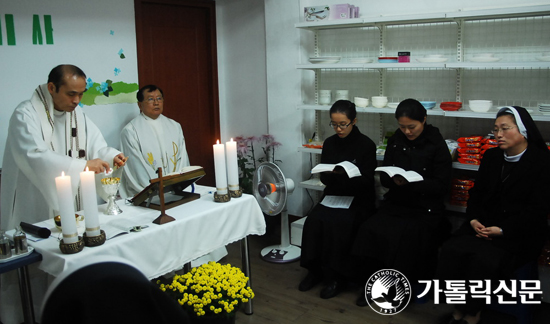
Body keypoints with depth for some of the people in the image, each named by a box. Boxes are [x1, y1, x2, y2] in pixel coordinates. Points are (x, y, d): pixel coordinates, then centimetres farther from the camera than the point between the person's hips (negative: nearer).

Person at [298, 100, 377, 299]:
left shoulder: (366, 145, -6)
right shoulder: (329, 143, 7)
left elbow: (366, 182, -10)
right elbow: (324, 178, 8)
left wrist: (345, 173, -27)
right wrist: (331, 174, -16)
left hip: (358, 200, -4)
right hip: (333, 196, 4)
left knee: (335, 222, -31)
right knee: (313, 220, -25)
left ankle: (337, 276, -15)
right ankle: (315, 270, -8)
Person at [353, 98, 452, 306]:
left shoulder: (437, 145, -3)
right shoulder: (395, 141, 8)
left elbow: (441, 186, -6)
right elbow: (383, 178, 10)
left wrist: (412, 182, -21)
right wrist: (394, 180, -14)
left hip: (425, 207, -3)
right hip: (396, 203, 3)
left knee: (405, 236, -30)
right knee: (369, 230, -24)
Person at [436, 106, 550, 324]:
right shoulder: (492, 156, 11)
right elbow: (476, 192, 14)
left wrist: (502, 230, -18)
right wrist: (474, 218, -6)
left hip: (520, 233, -4)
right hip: (484, 224, 5)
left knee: (484, 259, -31)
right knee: (451, 250, -23)